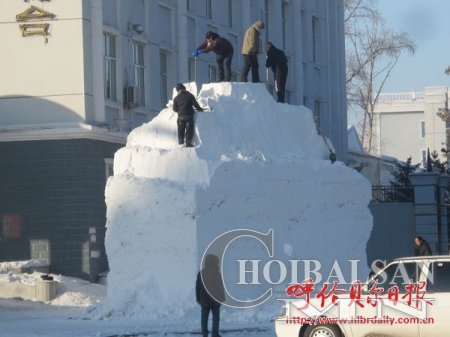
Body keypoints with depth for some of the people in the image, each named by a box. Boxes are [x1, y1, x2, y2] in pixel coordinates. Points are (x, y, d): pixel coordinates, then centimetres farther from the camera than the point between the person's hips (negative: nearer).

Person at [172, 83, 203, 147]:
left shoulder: (176, 98, 2)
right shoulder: (189, 95, -3)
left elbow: (175, 109, 5)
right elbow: (195, 104, -3)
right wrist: (200, 109, 15)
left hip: (180, 116, 2)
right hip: (189, 115, -2)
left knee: (181, 130, 11)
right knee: (189, 130, 1)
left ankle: (180, 143, 12)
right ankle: (188, 143, -6)